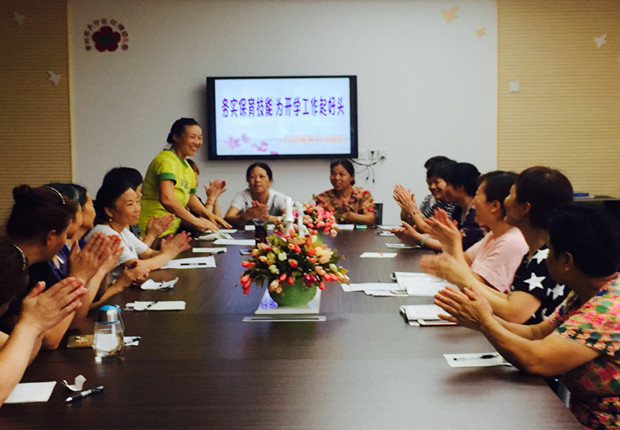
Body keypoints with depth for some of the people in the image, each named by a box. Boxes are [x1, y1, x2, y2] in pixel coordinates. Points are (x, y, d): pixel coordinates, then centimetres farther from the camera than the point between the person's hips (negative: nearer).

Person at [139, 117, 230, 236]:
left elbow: (190, 197, 29)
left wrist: (208, 214, 11)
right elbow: (166, 199, -27)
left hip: (171, 231, 9)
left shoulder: (185, 165, 17)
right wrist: (196, 222, -22)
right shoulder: (167, 160, -13)